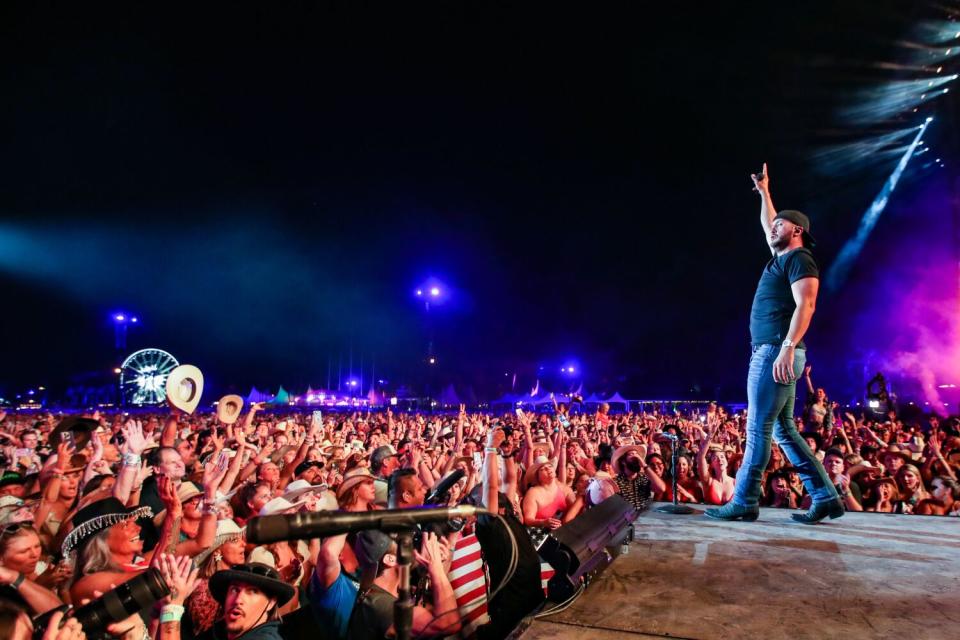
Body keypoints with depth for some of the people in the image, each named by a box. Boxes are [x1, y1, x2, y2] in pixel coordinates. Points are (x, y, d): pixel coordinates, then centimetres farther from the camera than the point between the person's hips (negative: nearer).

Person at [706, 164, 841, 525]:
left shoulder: (799, 259, -5)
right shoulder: (782, 258, 21)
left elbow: (805, 305, -18)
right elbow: (768, 225, 40)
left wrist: (787, 347, -27)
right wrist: (764, 193, 42)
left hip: (777, 352, -10)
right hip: (769, 353, 10)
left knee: (758, 428, -8)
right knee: (783, 429, 9)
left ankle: (744, 503, -3)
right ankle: (826, 497, 12)